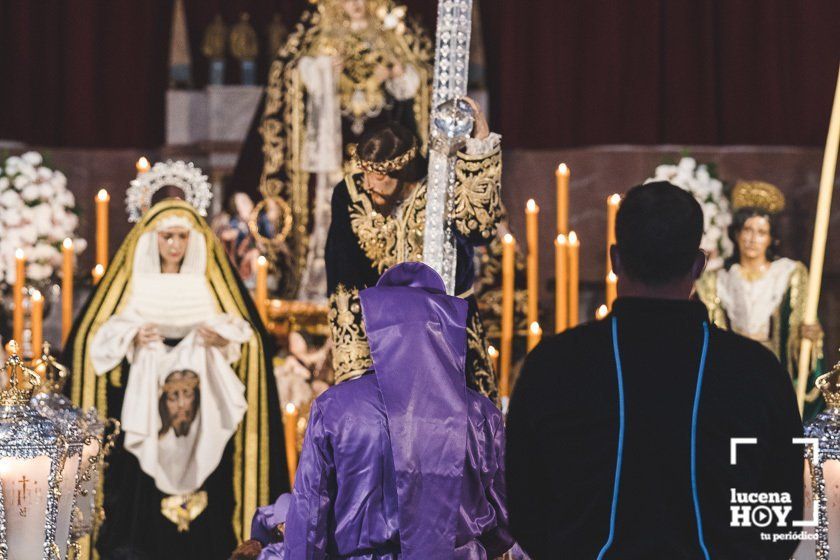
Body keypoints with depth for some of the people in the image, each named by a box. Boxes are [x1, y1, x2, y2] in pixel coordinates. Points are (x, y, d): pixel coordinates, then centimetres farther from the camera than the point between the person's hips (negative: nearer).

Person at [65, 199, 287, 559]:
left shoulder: (212, 283, 11)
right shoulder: (131, 282, 9)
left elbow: (247, 337, 8)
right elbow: (99, 339, 6)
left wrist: (224, 339, -13)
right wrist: (132, 338, -13)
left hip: (205, 416, 1)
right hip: (141, 404, -1)